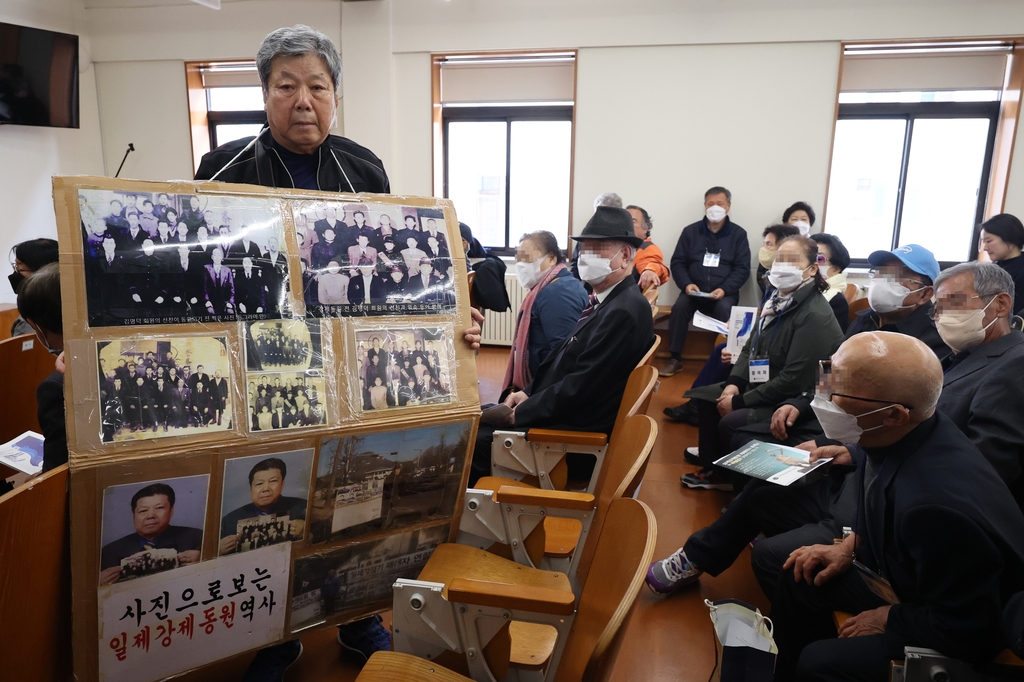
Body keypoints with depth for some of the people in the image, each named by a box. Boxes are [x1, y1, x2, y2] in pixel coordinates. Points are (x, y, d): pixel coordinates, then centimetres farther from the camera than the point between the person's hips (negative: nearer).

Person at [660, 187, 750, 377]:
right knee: (679, 307, -29)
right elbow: (678, 262, 8)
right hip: (694, 291, 1)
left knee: (724, 309, -34)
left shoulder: (738, 234, 7)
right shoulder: (690, 231, 10)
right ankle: (675, 359, -20)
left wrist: (724, 289, -15)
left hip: (724, 292, -1)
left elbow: (742, 268, 1)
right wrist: (686, 284, -11)